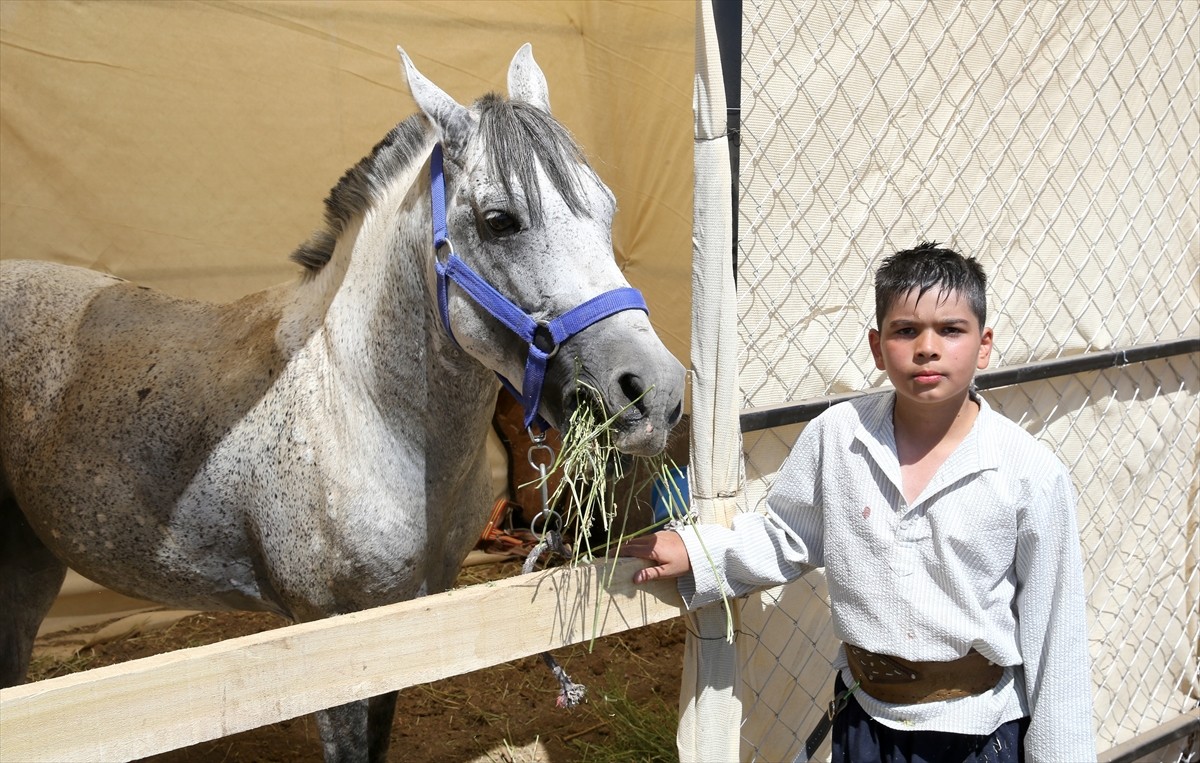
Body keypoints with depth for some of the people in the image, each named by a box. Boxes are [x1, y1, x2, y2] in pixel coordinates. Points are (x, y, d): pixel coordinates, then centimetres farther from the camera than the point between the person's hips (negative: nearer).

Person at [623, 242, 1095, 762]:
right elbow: (790, 539, 6)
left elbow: (1052, 623, -7)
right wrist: (696, 552, -6)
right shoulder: (835, 436, -8)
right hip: (864, 716, 2)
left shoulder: (1031, 474, -13)